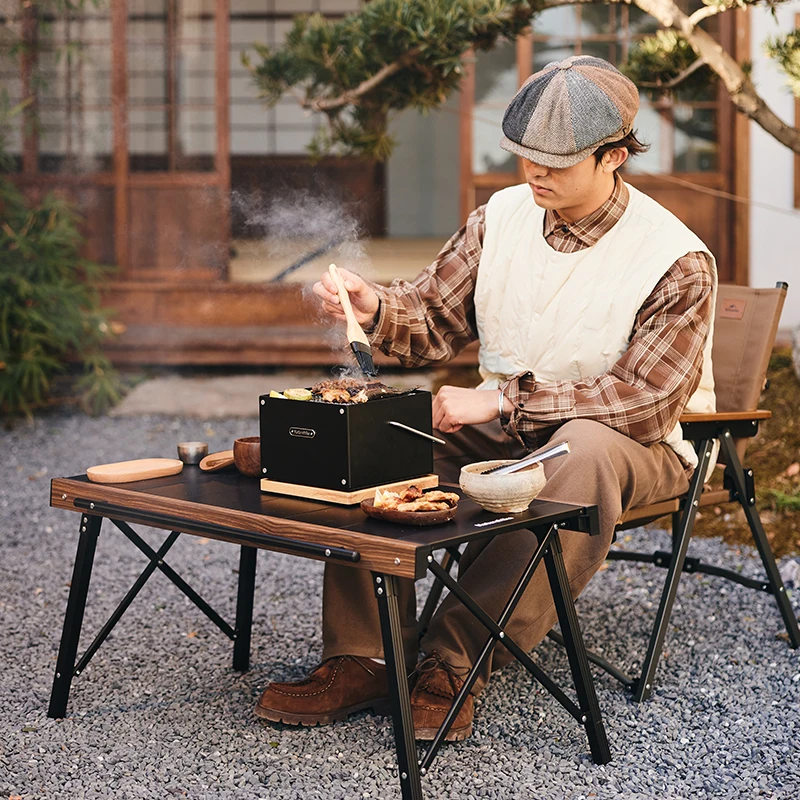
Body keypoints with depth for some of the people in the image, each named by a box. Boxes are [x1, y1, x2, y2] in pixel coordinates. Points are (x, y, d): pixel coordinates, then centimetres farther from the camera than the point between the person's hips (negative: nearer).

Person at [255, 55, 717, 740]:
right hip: (502, 435, 5)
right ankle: (365, 657, -18)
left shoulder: (679, 263, -15)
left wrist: (500, 398, -26)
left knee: (584, 452, -40)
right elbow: (434, 320, 5)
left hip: (637, 448, -4)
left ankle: (454, 660, -31)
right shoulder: (503, 216, 0)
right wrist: (374, 306, -19)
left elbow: (644, 400, -21)